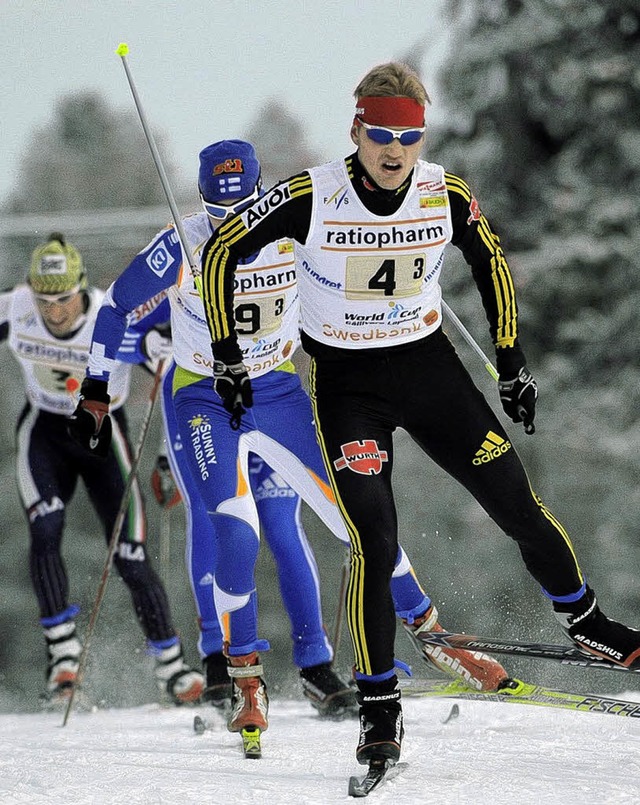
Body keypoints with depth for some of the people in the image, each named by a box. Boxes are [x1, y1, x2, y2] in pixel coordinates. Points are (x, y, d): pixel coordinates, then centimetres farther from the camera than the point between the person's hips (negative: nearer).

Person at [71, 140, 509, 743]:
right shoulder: (182, 248, -16)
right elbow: (117, 305, -3)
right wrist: (95, 388, 1)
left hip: (280, 396, 3)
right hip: (205, 401, -2)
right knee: (235, 533, -22)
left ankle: (427, 631, 16)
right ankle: (245, 677, -6)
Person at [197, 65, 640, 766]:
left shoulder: (447, 196, -10)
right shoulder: (311, 197, -19)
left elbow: (491, 263, 10)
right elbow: (220, 252, -7)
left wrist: (512, 362, 9)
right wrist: (226, 356, -9)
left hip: (429, 368, 3)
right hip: (345, 384, -3)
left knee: (519, 507, 2)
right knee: (373, 542, -16)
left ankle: (583, 622, 28)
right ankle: (379, 708, -5)